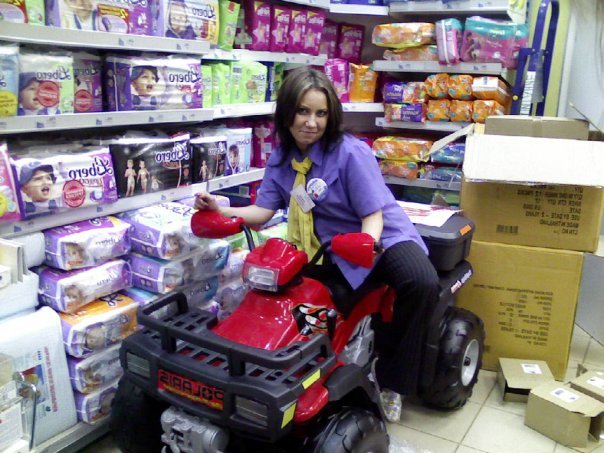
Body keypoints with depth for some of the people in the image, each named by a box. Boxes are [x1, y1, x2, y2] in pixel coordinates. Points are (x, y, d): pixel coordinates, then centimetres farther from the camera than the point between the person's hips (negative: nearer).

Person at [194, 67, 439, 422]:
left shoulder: (350, 152, -18)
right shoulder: (282, 158, -1)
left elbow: (373, 214, -18)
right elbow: (262, 211, -5)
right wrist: (220, 209, -20)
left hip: (383, 237, -4)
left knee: (423, 284, -30)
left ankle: (392, 383, -12)